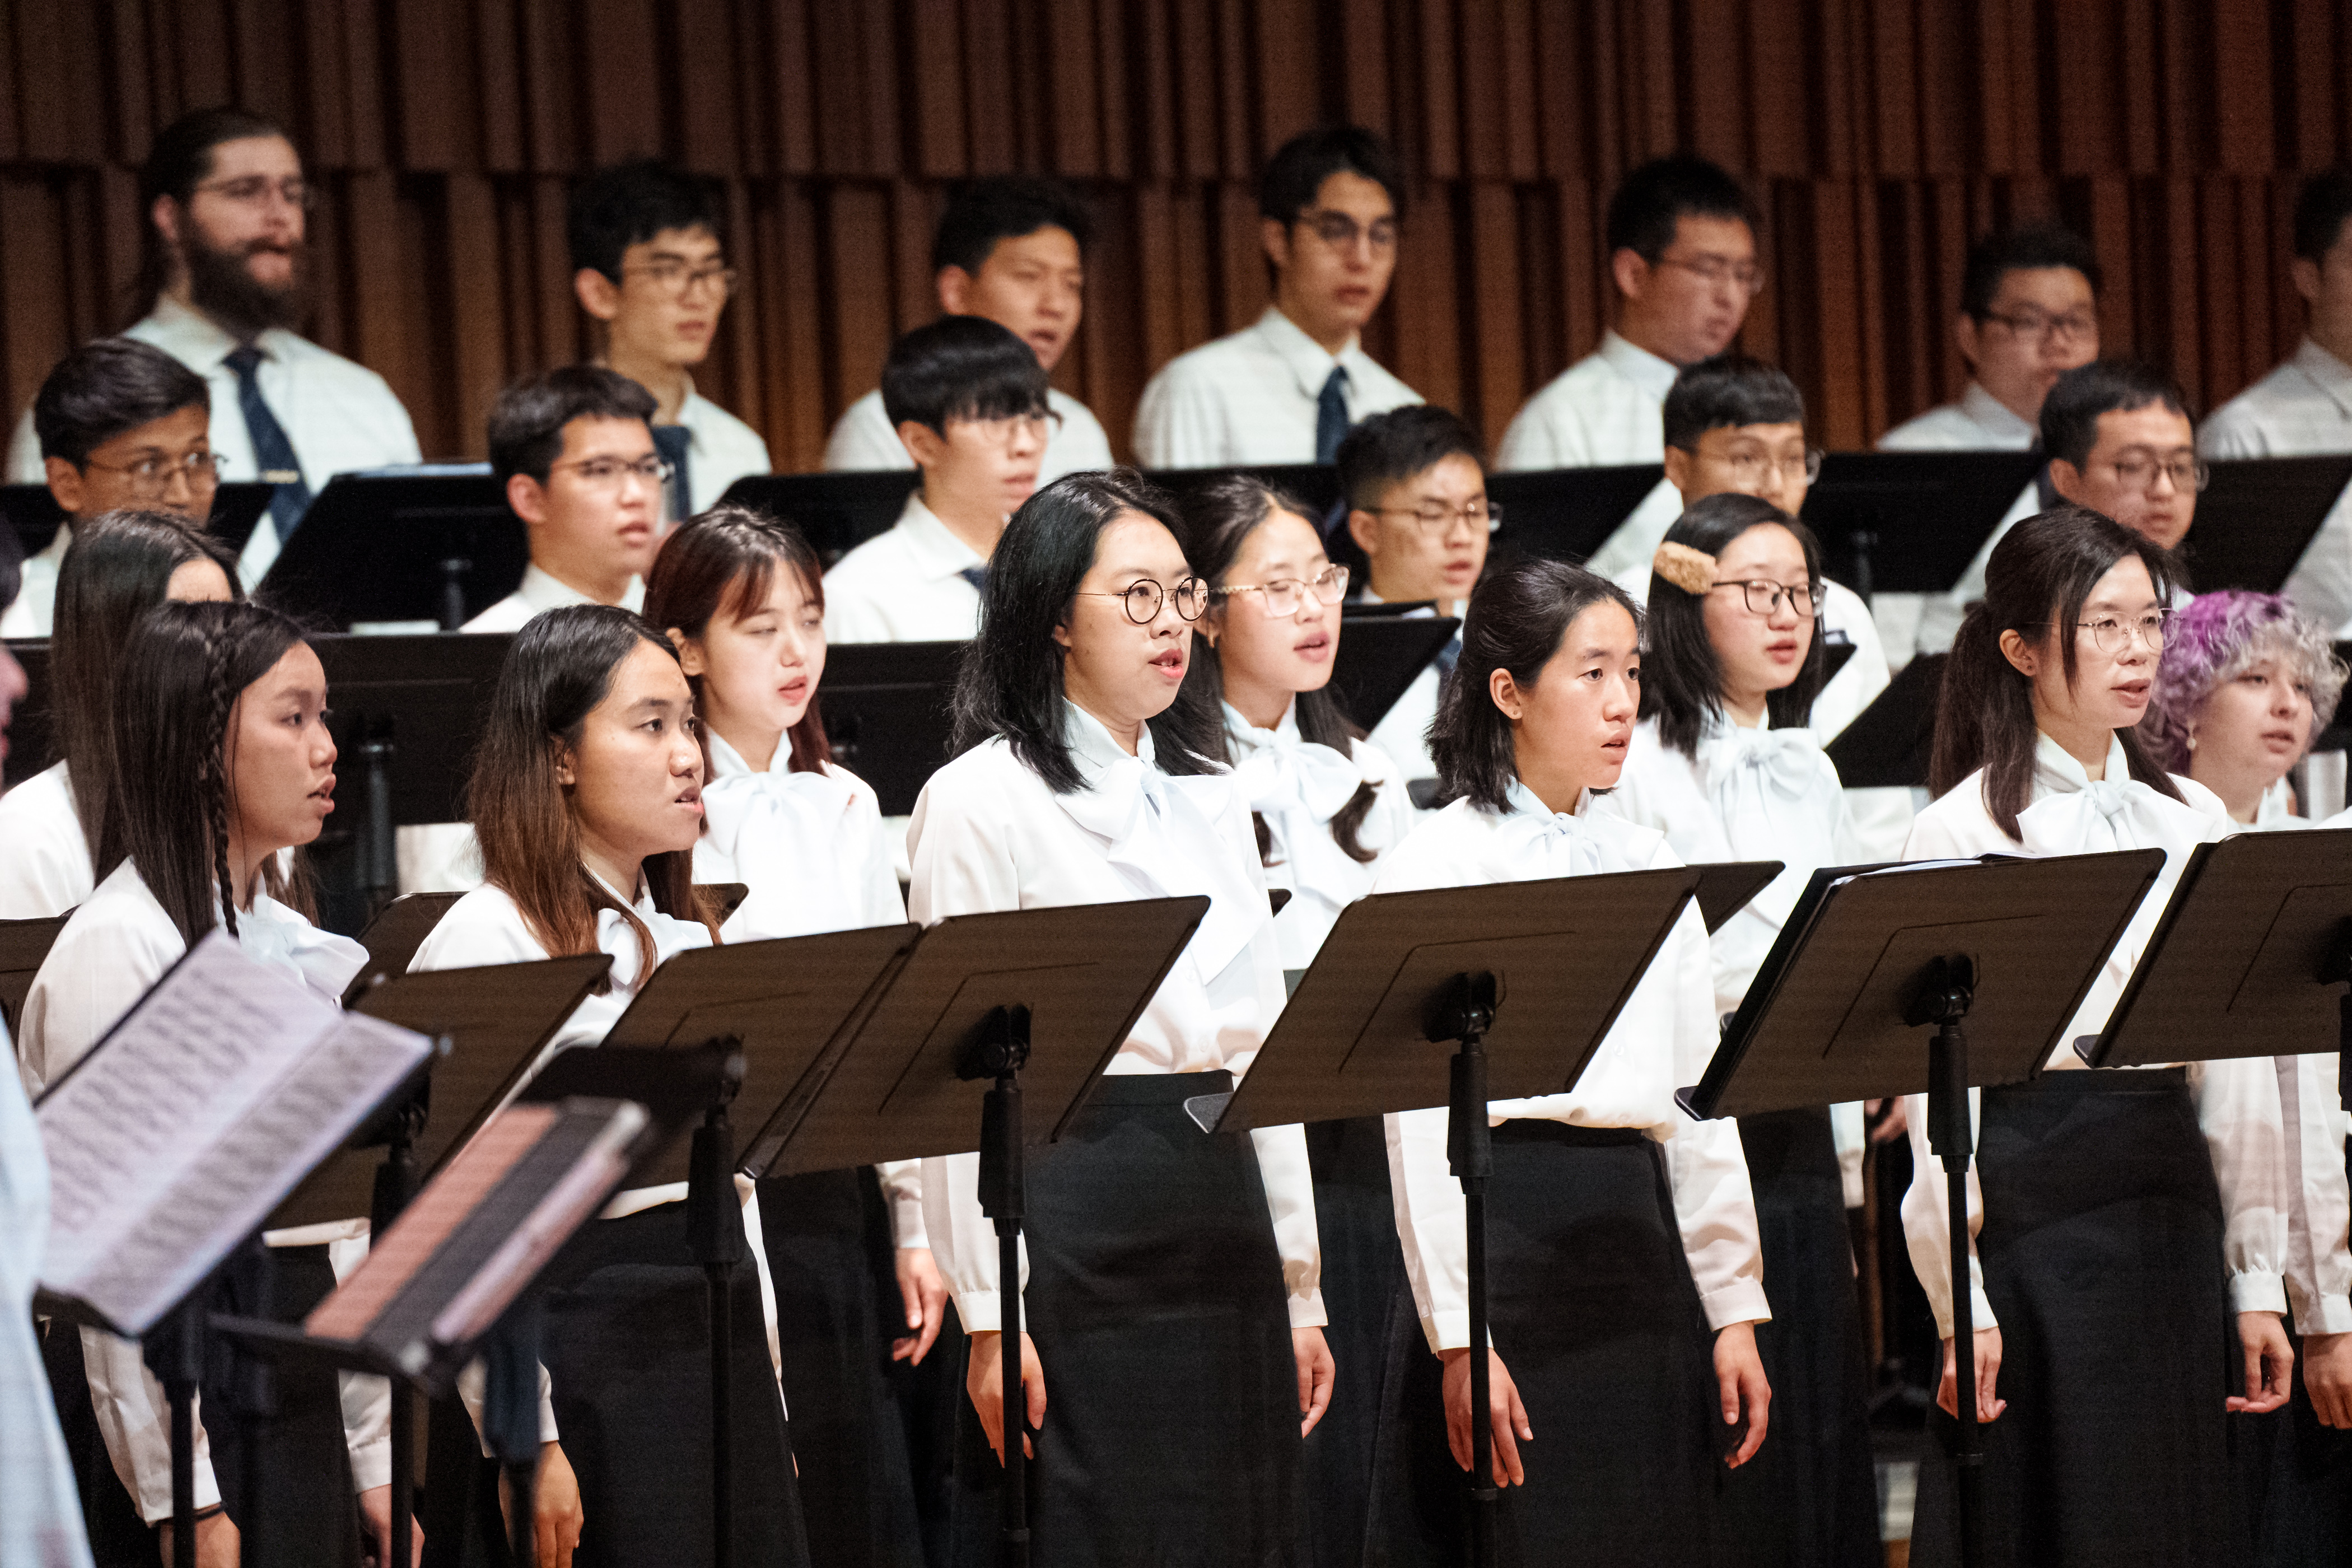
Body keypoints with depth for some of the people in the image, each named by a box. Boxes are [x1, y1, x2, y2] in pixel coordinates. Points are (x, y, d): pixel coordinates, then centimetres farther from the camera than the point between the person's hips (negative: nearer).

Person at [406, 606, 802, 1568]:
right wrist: (527, 1440, -18)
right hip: (588, 1335, -7)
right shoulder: (489, 941, -9)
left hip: (723, 1333, 8)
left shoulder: (688, 938, 16)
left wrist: (770, 1401, 16)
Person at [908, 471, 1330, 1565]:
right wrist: (989, 1315, -15)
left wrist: (1299, 1287, 13)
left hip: (1224, 1208, 6)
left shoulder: (1209, 804, 16)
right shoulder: (982, 800, -5)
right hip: (1076, 1218, -6)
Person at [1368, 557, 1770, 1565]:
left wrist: (1734, 1311, 10)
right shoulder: (1439, 866, -5)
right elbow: (1419, 1117, -9)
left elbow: (1698, 1101, 15)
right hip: (1507, 1229, -6)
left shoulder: (1648, 865, 14)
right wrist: (1457, 1335, -14)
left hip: (1639, 1240, 6)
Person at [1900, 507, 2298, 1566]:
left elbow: (2238, 1066, 11)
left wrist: (2258, 1279, 7)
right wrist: (1959, 1306, -12)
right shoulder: (1963, 831, -4)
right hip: (2029, 1193, -5)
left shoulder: (2193, 821, 11)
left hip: (2169, 1197, 5)